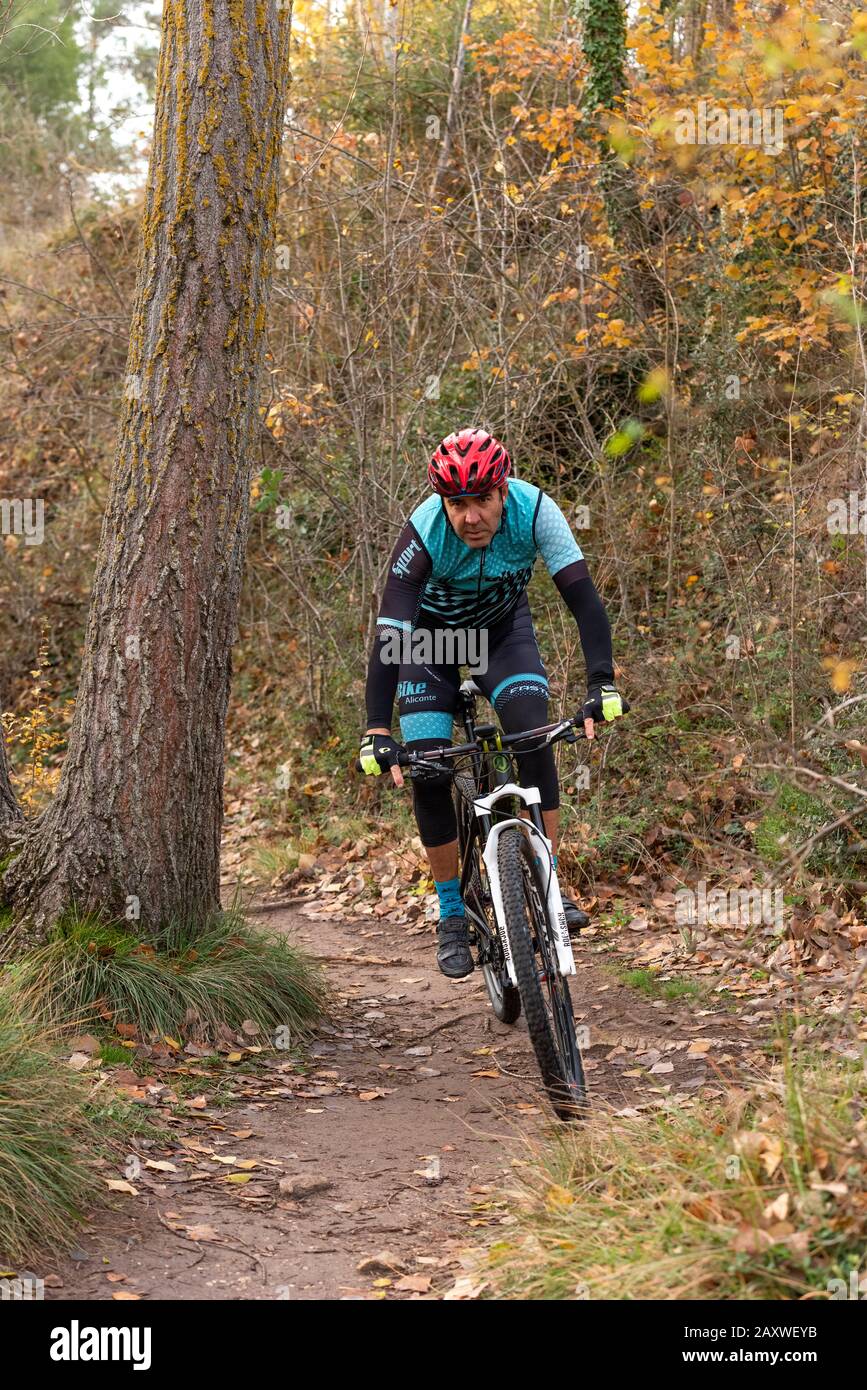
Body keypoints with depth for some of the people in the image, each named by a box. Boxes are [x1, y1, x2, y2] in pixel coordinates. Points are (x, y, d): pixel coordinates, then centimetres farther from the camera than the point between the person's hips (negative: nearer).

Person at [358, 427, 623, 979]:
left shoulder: (534, 509, -31)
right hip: (431, 633, -1)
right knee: (427, 773, -12)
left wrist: (602, 684, -47)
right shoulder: (424, 533, -35)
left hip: (502, 626, 1)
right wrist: (377, 732, -47)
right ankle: (452, 915, 4)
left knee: (532, 730, -26)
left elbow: (582, 595, -35)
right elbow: (389, 633, -39)